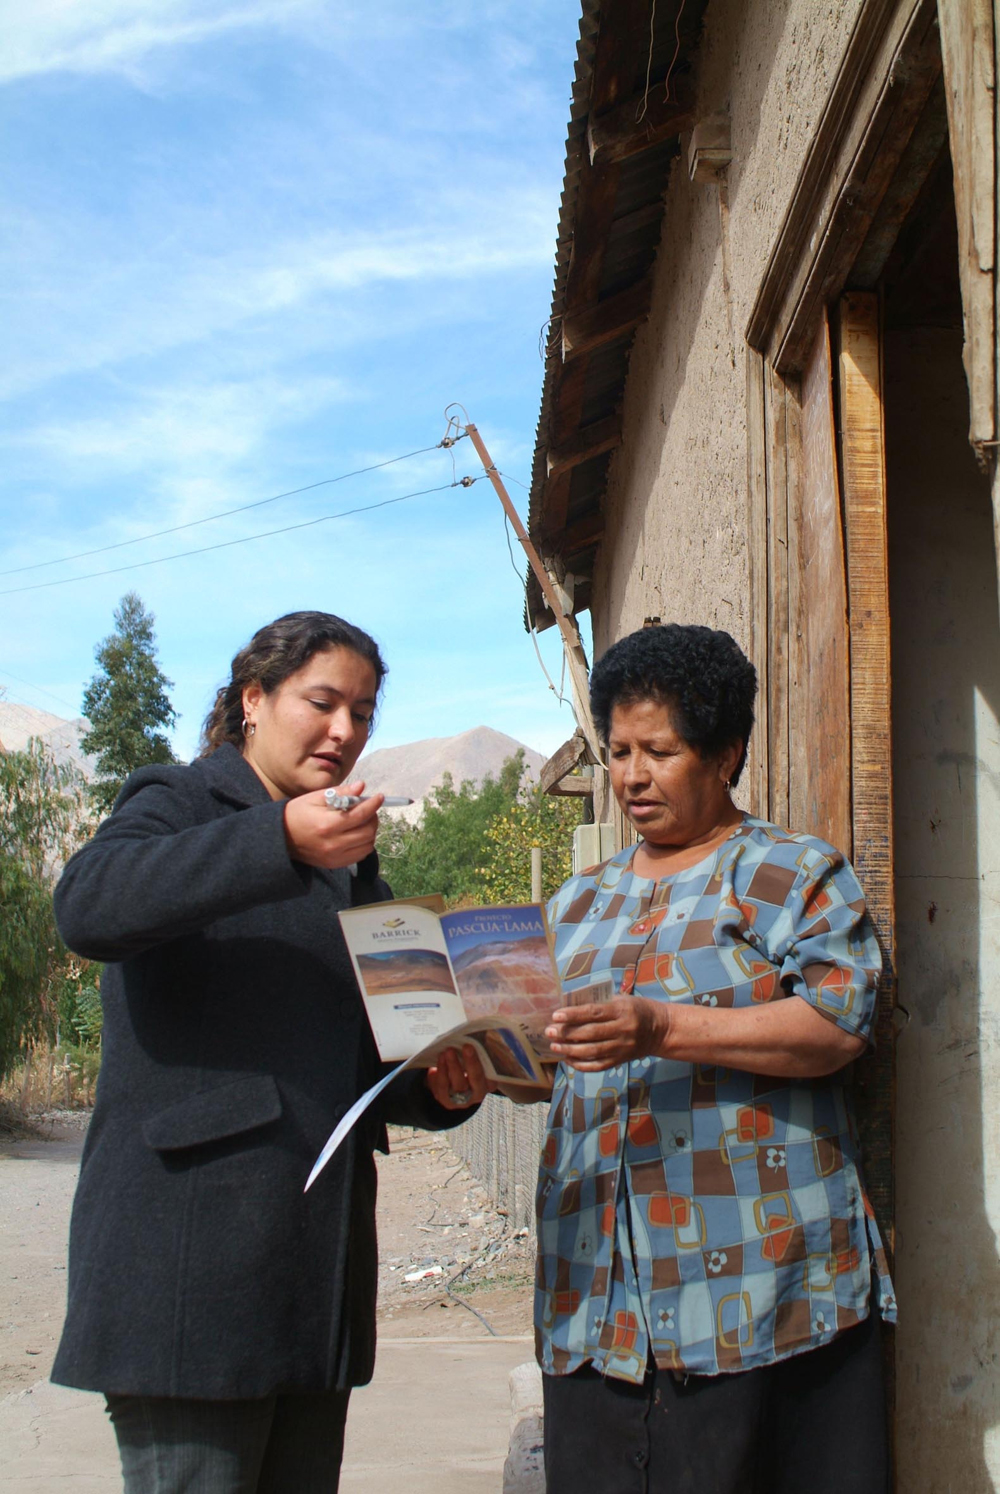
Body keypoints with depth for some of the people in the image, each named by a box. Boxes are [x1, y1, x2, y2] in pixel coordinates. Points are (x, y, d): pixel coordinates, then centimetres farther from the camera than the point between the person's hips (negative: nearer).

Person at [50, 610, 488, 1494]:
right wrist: (281, 841, -32)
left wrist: (438, 1091, 4)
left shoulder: (353, 866, 22)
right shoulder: (180, 805, 2)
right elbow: (88, 908, -22)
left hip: (320, 1251, 7)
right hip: (190, 1248, -7)